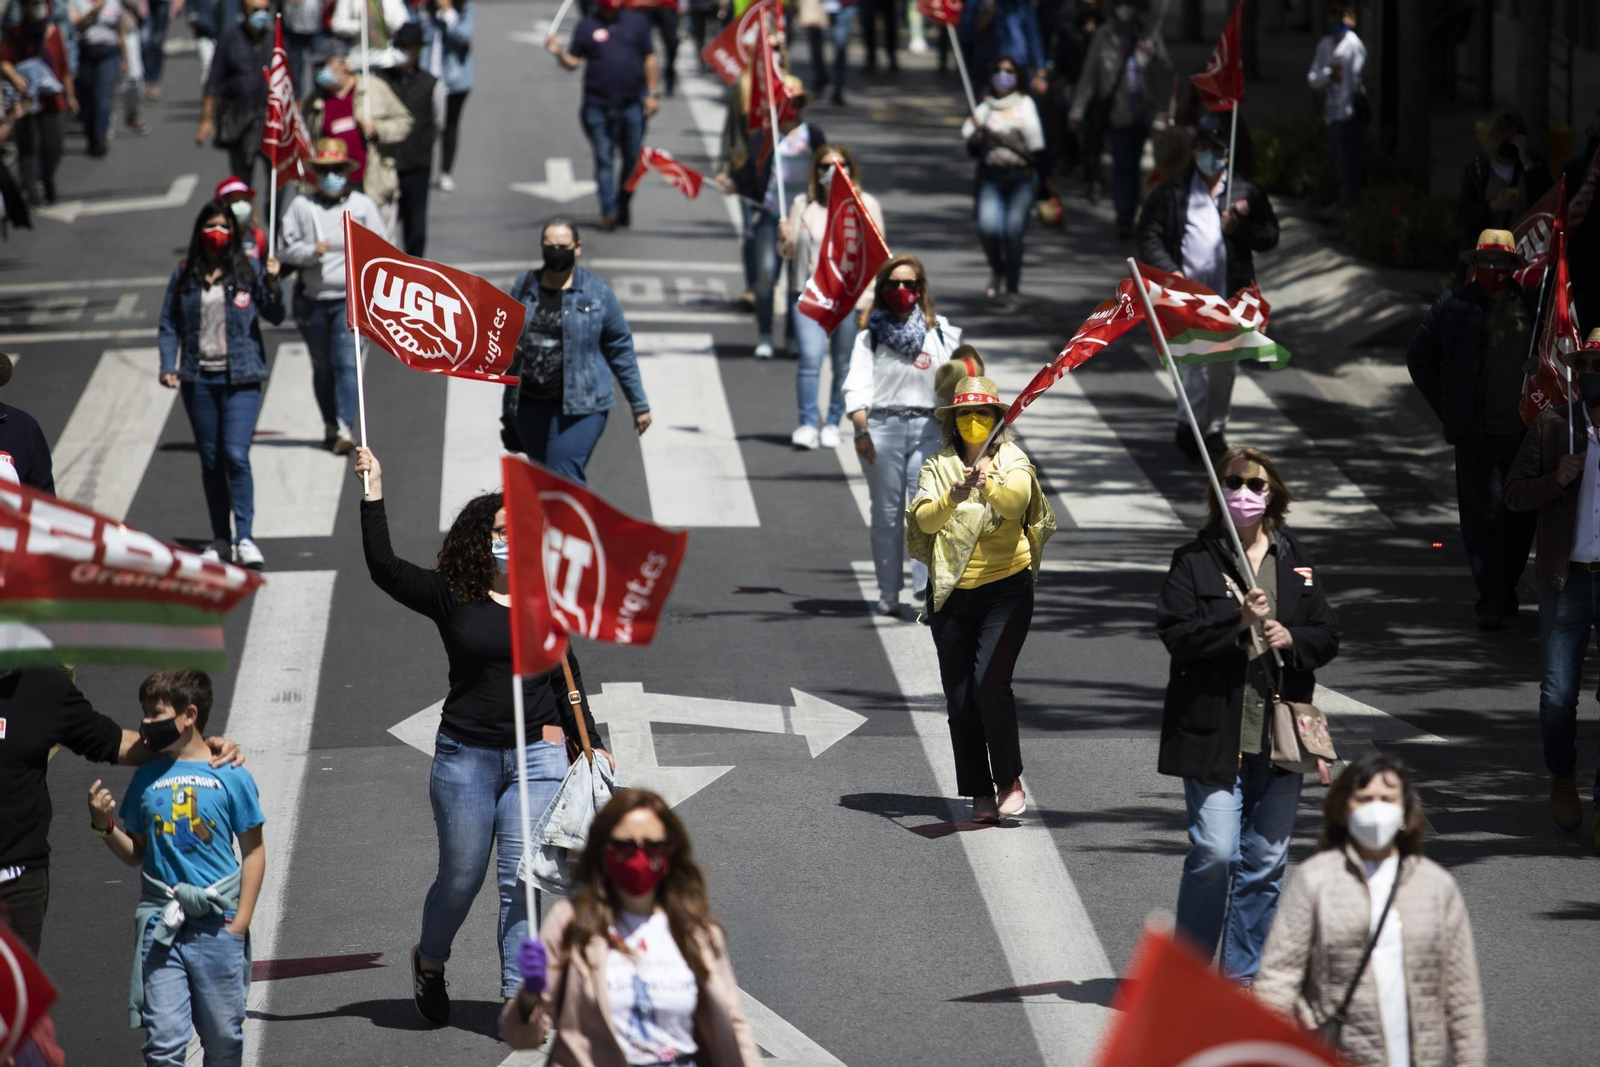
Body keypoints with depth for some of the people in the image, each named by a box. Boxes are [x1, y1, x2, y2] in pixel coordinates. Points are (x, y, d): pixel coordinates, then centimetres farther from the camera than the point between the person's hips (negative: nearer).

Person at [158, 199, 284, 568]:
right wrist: (168, 366, -3)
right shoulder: (185, 275, 7)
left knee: (236, 455, -14)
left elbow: (275, 316, -2)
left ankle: (244, 537, -13)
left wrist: (271, 283, -20)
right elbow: (169, 324, 9)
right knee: (210, 461, 8)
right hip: (198, 378, 3)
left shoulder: (248, 269, 1)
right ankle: (221, 539, 16)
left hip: (240, 377, -3)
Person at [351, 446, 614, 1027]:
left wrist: (590, 746, 13)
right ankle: (429, 961, 37)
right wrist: (374, 495, -15)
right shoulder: (452, 598, -1)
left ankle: (519, 997, -1)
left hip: (538, 755, 1)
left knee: (521, 882, -4)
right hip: (465, 756, -1)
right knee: (461, 875, 9)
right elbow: (384, 568, -11)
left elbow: (567, 680, 14)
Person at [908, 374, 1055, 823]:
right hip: (951, 594, 3)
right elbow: (925, 518, -10)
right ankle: (979, 792, 11)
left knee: (990, 682, -17)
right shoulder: (938, 467, 6)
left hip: (1005, 588, -3)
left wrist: (989, 483, -40)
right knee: (959, 695, 3)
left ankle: (1009, 781, -5)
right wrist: (952, 498, -30)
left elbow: (1015, 502, -20)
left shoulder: (1013, 462, 1)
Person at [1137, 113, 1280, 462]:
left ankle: (1214, 429, 20)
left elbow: (1270, 236, 8)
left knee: (1224, 366, 8)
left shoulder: (1247, 193, 11)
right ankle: (1188, 425, -4)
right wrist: (1170, 271, -11)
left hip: (1230, 295, 3)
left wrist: (1239, 228, -10)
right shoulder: (1172, 192, 7)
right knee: (1193, 360, -13)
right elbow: (1149, 236, 3)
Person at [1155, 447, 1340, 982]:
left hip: (1280, 734, 4)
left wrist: (1291, 638, -9)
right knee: (1215, 853, -11)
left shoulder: (1296, 561, 12)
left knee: (1266, 859, 6)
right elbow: (1176, 634, -10)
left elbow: (1328, 636, 12)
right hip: (1214, 734, -4)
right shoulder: (1194, 561, 0)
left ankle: (1243, 973, 16)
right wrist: (1239, 622, -21)